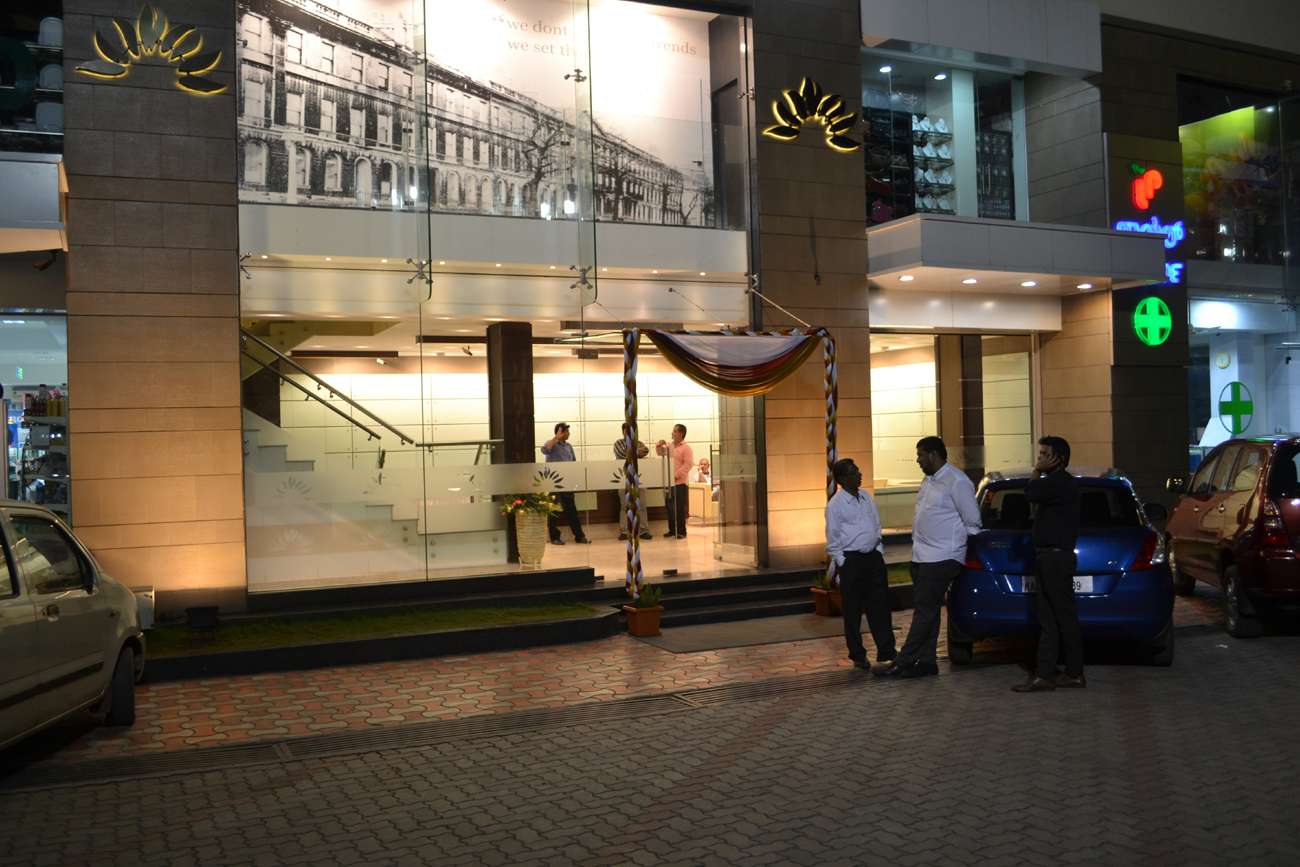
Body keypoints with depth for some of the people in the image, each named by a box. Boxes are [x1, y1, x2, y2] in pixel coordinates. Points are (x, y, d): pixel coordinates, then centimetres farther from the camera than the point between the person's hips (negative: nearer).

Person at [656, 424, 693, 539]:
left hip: (680, 482, -7)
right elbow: (660, 452, 27)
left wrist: (676, 475, -21)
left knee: (679, 508, -4)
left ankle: (681, 531, 2)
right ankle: (672, 530, 19)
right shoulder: (669, 446, 13)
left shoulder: (686, 448, -8)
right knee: (669, 507, 10)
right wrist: (659, 445, 6)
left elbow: (688, 465, -15)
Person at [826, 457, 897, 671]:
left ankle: (886, 649, 17)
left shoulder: (866, 498, 9)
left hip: (873, 557, 6)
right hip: (850, 559, -6)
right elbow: (832, 539, -7)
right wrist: (841, 563, -9)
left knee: (880, 605, 8)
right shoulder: (835, 504, -10)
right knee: (853, 610, 3)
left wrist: (879, 551, 11)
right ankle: (857, 655, 13)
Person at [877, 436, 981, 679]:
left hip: (942, 558, -9)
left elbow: (973, 521, -10)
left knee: (925, 610, -8)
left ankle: (904, 662, -8)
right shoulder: (928, 481, 15)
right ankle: (926, 661, 17)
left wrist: (955, 543, -2)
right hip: (921, 556, 9)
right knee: (925, 609, 11)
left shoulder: (956, 482, -13)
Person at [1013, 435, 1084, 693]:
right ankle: (1044, 675, 8)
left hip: (1056, 558, -11)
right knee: (1048, 620, 8)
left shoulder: (1062, 483, -14)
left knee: (1065, 618, -3)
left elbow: (1030, 493, -22)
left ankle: (1075, 674, 6)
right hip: (1047, 558, 11)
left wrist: (1038, 473, -10)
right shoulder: (1055, 483, 20)